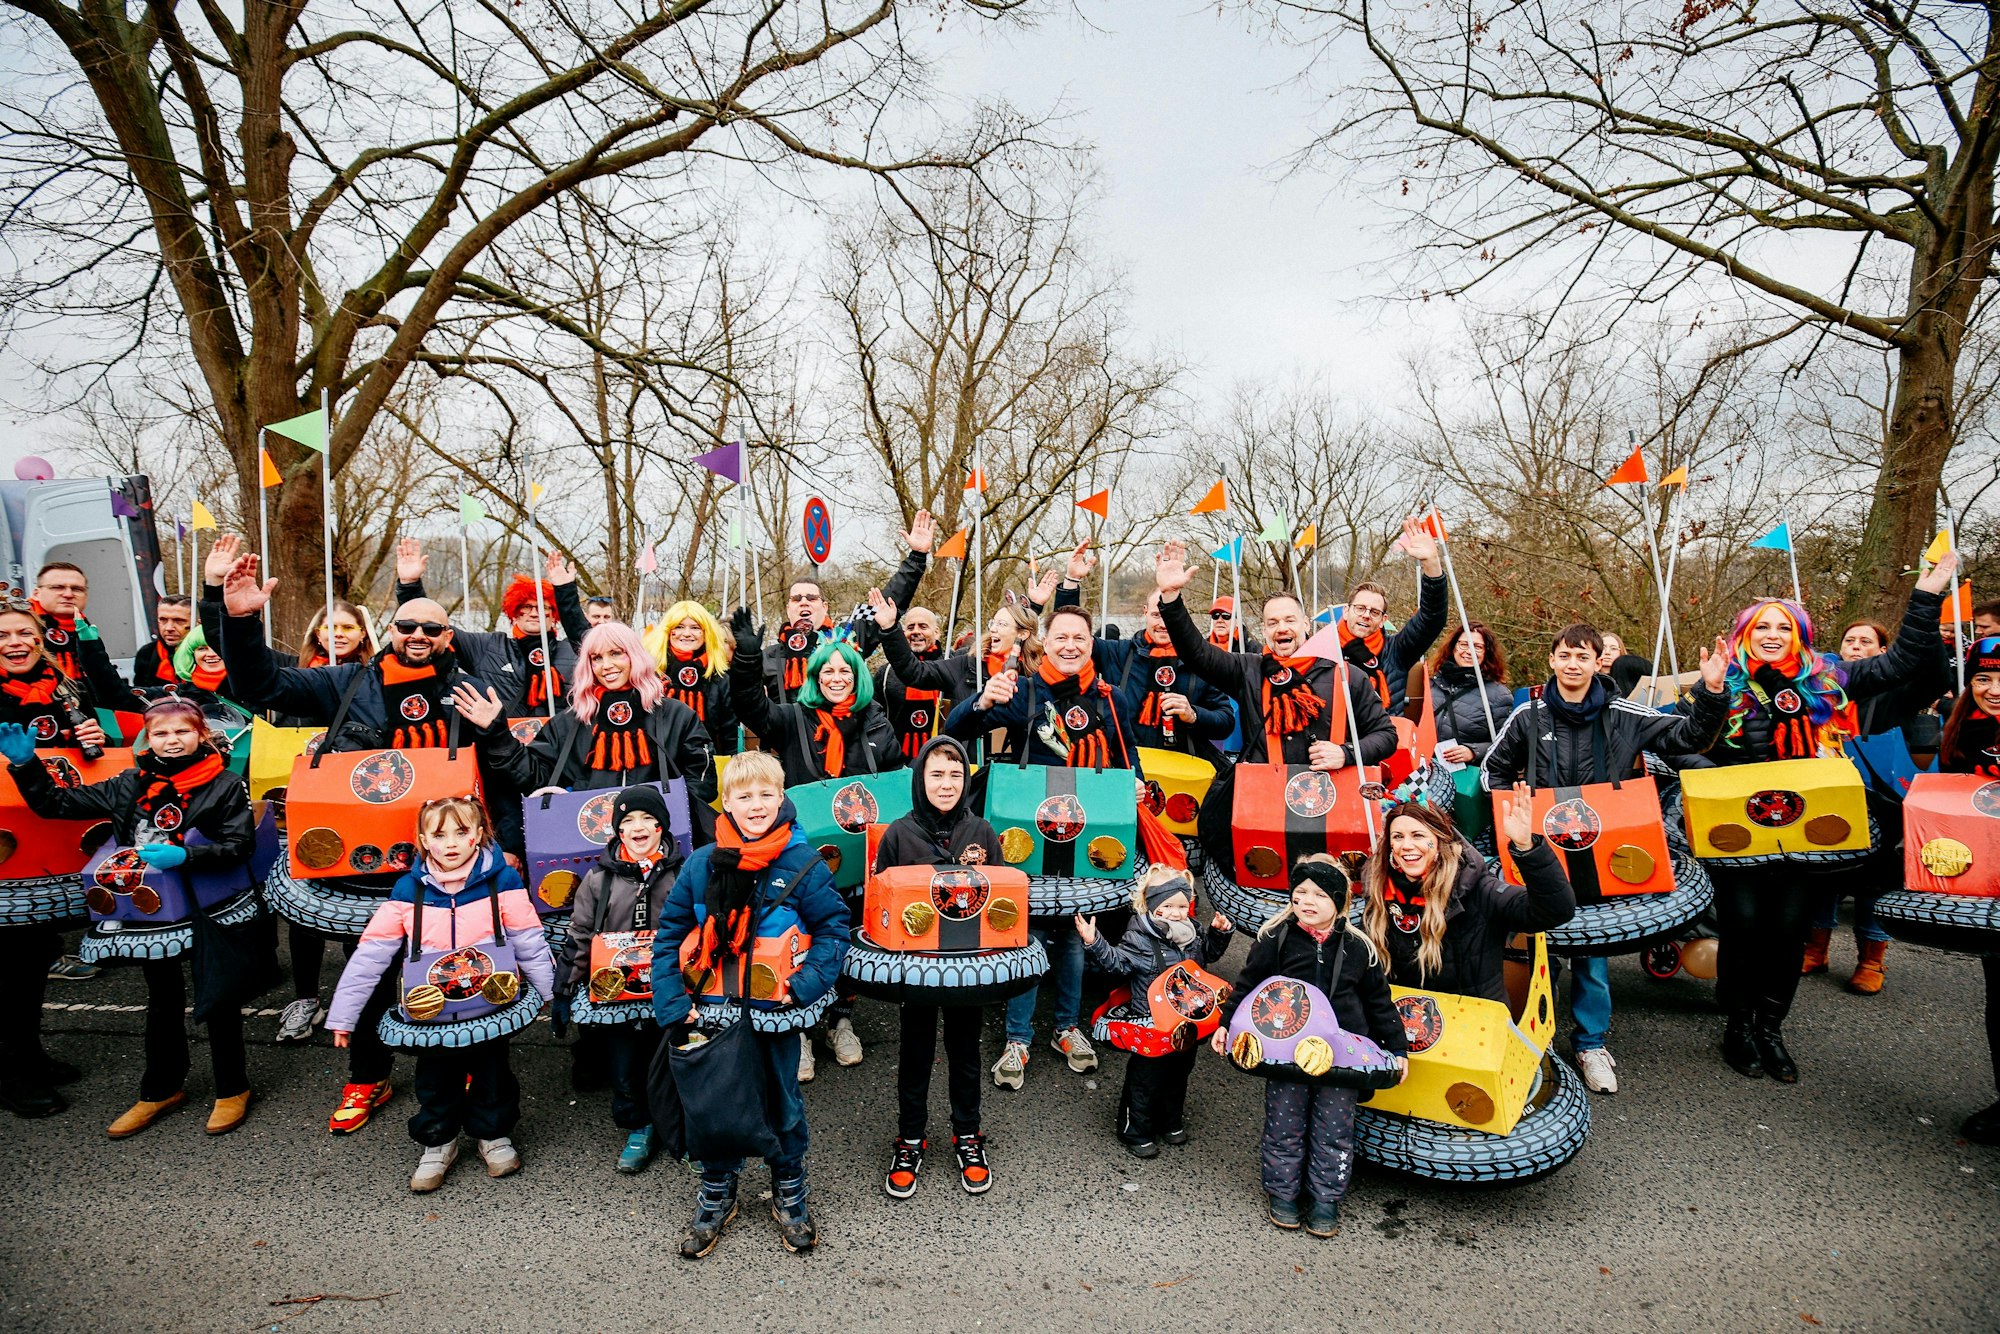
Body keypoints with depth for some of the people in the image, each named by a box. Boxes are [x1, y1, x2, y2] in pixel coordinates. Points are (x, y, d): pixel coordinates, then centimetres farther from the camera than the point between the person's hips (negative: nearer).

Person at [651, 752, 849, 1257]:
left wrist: (805, 984, -17)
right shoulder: (701, 864, -4)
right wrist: (673, 1003, -7)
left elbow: (833, 929, -5)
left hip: (775, 1012, -1)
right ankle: (716, 1193, 38)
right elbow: (669, 936, 2)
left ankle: (789, 1191, 38)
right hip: (713, 1011, 2)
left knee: (782, 1102, 15)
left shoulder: (803, 864, -10)